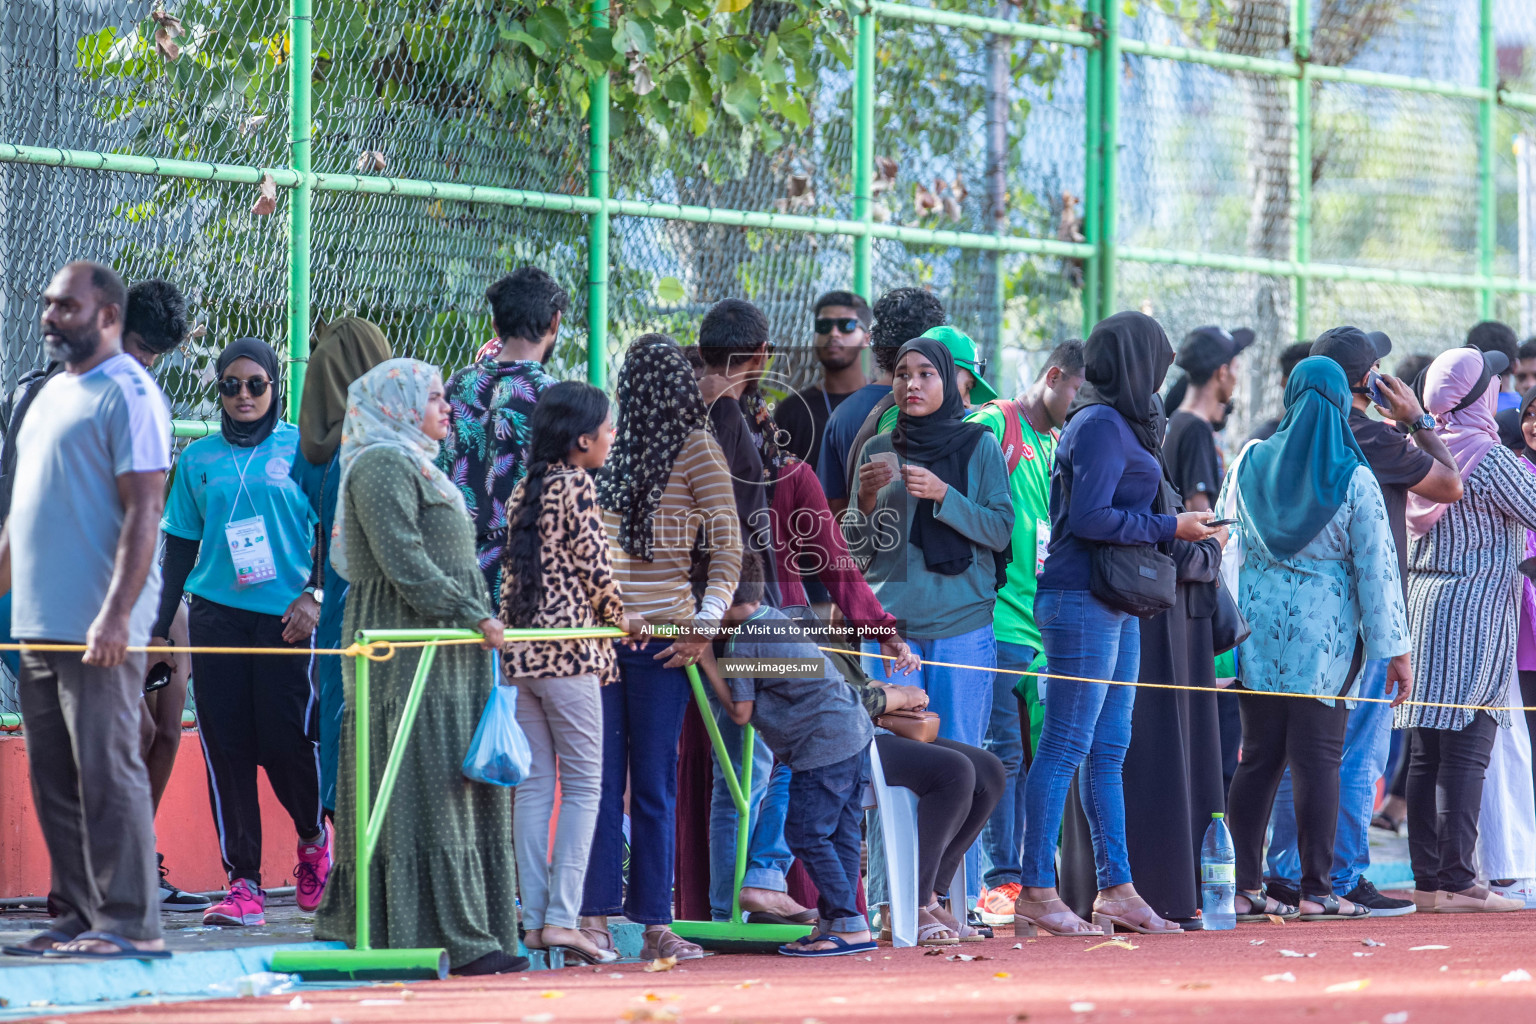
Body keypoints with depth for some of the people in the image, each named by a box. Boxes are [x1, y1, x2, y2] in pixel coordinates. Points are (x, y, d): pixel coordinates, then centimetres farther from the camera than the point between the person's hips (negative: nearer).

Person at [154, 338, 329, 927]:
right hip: (217, 616, 3)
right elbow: (180, 547, 15)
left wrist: (314, 594, -9)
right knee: (226, 747, -2)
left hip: (287, 616, -3)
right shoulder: (199, 459, 11)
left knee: (289, 739, -9)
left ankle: (314, 838, 21)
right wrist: (159, 626, 12)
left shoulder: (303, 449, 4)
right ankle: (243, 883, 2)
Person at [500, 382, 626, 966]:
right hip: (568, 647, -7)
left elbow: (511, 570, 15)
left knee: (534, 785, 7)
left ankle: (533, 918, 5)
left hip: (520, 649, 7)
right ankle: (562, 917, -11)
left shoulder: (523, 491, 14)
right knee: (583, 784, -3)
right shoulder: (576, 485, -7)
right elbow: (592, 561, -9)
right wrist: (615, 615, 5)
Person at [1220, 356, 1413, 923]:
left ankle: (1244, 887, 8)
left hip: (1259, 623, 4)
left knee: (1258, 755, 9)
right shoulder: (1355, 480, -7)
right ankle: (1315, 891, -1)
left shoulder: (1250, 465, 4)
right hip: (1325, 631, -4)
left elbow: (1229, 545, 11)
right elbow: (1375, 567, -7)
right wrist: (1395, 650, -3)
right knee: (1318, 758, -1)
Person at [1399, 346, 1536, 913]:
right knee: (1465, 753, -8)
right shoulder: (1487, 456, -13)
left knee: (1425, 752, 8)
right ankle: (1457, 881, -10)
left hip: (1423, 605, 8)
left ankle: (1427, 878, 11)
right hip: (1475, 611, -8)